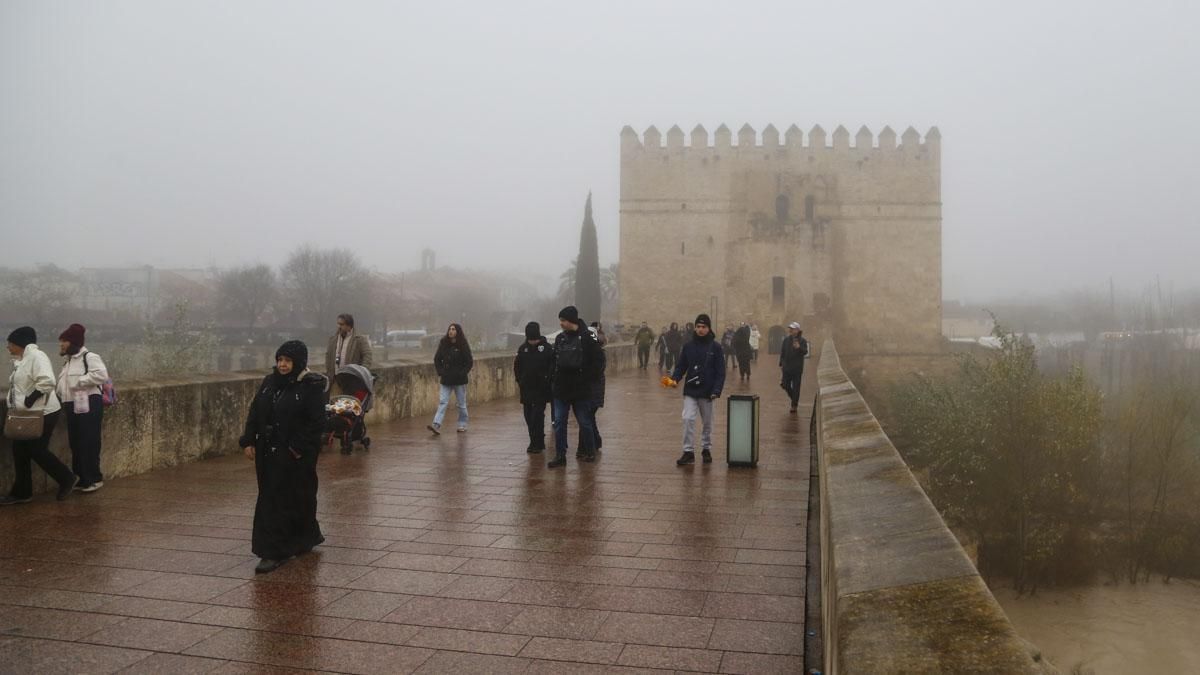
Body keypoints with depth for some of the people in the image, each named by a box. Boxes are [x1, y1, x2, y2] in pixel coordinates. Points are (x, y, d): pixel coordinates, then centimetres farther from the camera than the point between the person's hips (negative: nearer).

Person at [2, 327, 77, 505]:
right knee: (20, 452, 9)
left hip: (42, 413, -10)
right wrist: (17, 407, 10)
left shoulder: (36, 356, -16)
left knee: (37, 451, -5)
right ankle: (21, 492, 16)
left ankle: (67, 480, 10)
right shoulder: (21, 360, 14)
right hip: (26, 415, 10)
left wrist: (30, 399, -25)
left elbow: (47, 381, -29)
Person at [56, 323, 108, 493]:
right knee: (75, 445, 12)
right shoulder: (68, 360, 18)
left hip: (88, 406, -9)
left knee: (89, 444, -6)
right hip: (73, 407, 9)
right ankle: (81, 479, 20)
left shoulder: (90, 357, -10)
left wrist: (79, 382, -21)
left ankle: (94, 479, 2)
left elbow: (102, 375, -26)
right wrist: (60, 396, 8)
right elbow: (65, 383, 26)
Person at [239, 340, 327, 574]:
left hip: (295, 456, -6)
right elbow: (254, 412, 11)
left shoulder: (311, 387, -11)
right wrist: (248, 441, 2)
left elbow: (317, 422, -14)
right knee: (270, 498, 9)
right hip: (268, 453, 7)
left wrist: (300, 448, -18)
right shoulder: (269, 382, 8)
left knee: (294, 499, 0)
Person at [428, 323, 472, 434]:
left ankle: (462, 425, 21)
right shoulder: (443, 344, 4)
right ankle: (436, 425, -14)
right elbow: (437, 359, 13)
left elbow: (469, 362, -3)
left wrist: (462, 373, -11)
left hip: (459, 380, -3)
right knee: (442, 402, -6)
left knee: (461, 403, 7)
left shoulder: (463, 346, -5)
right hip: (446, 379, 3)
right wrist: (440, 372, 1)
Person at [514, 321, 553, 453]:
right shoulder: (523, 349, 6)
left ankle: (538, 443, 0)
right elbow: (517, 366, 14)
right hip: (527, 388, 4)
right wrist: (520, 381, 6)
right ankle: (534, 442, 17)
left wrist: (547, 380, -11)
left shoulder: (547, 348, -7)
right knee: (528, 416, 7)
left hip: (541, 389, -4)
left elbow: (553, 366, -7)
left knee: (538, 416, -8)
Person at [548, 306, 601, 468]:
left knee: (584, 422, 7)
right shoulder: (559, 338, 8)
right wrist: (554, 380, 3)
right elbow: (555, 361, 12)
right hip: (561, 389, 5)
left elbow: (595, 362, -10)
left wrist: (586, 380, -12)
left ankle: (589, 452, 23)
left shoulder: (587, 337, -9)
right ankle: (560, 456, 9)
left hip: (581, 389, -5)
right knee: (559, 422, 4)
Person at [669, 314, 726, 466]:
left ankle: (706, 449, 28)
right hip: (690, 390, 1)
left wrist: (717, 390, -16)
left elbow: (720, 371, -7)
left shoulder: (715, 347, -5)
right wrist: (674, 378, -13)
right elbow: (681, 366, 6)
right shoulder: (688, 346, 2)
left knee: (707, 423, 12)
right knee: (688, 419, -10)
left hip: (707, 392, -1)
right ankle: (688, 452, -3)